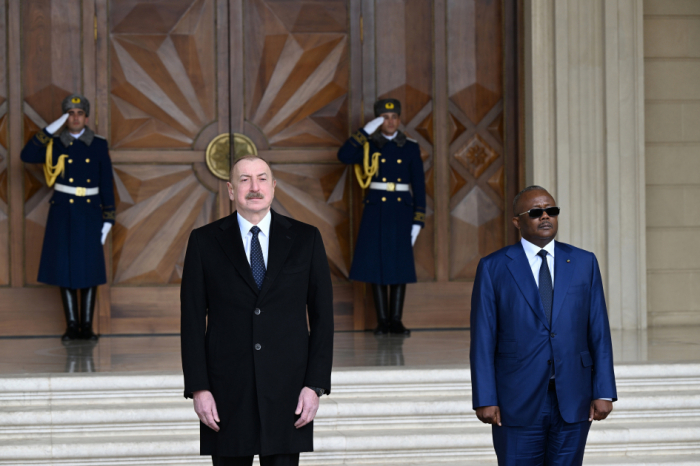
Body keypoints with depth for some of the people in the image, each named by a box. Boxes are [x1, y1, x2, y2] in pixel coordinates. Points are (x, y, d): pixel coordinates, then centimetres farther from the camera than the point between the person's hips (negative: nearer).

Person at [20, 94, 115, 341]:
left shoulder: (99, 145, 2)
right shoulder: (55, 144, 1)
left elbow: (107, 184, 3)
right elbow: (27, 156, -16)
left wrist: (108, 219, -2)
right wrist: (50, 129, -17)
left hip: (90, 212, 0)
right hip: (62, 212, 0)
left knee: (90, 268, 2)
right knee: (64, 266, 1)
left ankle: (87, 325, 10)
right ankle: (72, 325, 10)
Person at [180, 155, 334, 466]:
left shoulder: (305, 239, 4)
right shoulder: (204, 242, 3)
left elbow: (322, 316, 4)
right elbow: (192, 321, 2)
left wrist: (315, 385, -4)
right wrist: (198, 389, -5)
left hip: (286, 392, 0)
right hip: (227, 392, 0)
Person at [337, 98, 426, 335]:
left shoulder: (411, 148, 5)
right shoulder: (369, 146, 4)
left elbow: (419, 185, 5)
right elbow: (344, 156, -15)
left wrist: (418, 220, -2)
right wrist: (366, 131, -16)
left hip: (401, 210, 0)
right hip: (375, 210, 0)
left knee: (400, 265, 1)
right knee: (376, 263, 0)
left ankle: (396, 320, 9)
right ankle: (382, 320, 7)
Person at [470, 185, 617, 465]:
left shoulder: (584, 263, 7)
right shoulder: (493, 268, 1)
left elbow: (599, 333, 4)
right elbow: (483, 340, -2)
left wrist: (604, 392, -3)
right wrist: (485, 400, -9)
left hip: (572, 400, 2)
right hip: (518, 403, -2)